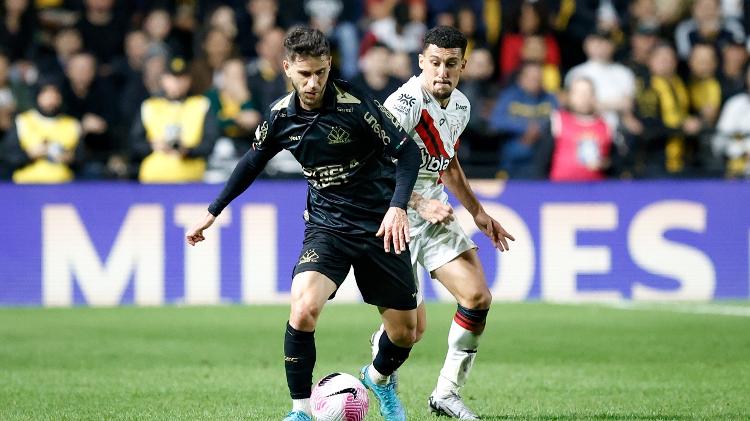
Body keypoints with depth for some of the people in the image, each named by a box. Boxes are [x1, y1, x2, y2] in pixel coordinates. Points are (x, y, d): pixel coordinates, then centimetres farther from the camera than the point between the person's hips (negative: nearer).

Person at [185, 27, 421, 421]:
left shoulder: (355, 105, -18)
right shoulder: (280, 115, -4)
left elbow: (407, 151, -14)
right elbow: (253, 162, 14)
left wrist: (398, 206, -28)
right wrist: (213, 212, 18)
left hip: (379, 226, -1)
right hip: (326, 224, 2)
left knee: (405, 332, 6)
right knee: (303, 309, -25)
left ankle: (379, 378, 41)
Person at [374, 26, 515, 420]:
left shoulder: (460, 106, 7)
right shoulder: (404, 103, -20)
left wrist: (478, 213, 22)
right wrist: (420, 205, -35)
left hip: (436, 214, 8)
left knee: (478, 297, -6)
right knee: (412, 327, -11)